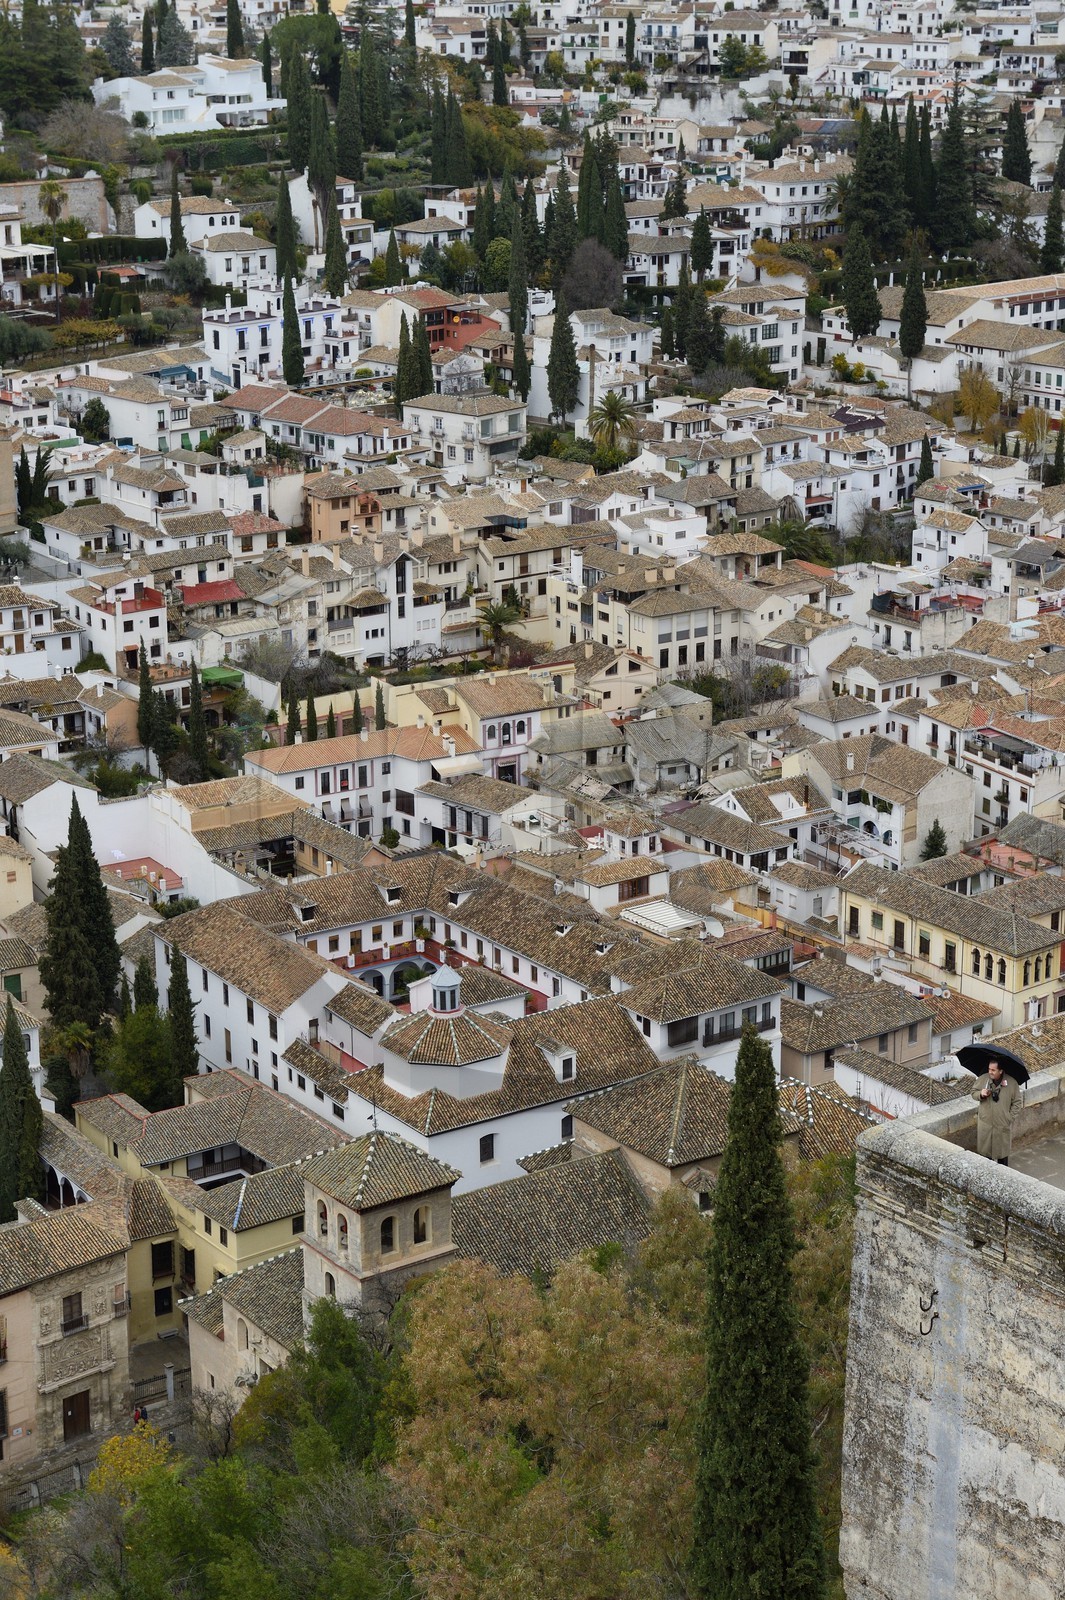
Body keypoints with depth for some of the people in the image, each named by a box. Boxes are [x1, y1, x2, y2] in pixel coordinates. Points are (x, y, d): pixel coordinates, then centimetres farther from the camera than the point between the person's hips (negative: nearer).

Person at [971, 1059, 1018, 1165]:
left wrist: (1010, 1118, -8)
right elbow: (973, 1093, 4)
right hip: (985, 1123, 2)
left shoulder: (1011, 1083, -12)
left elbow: (1015, 1103, -3)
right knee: (985, 1149, 14)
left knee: (1002, 1152, 12)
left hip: (1003, 1125, -2)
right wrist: (980, 1094, -19)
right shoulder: (982, 1079, -9)